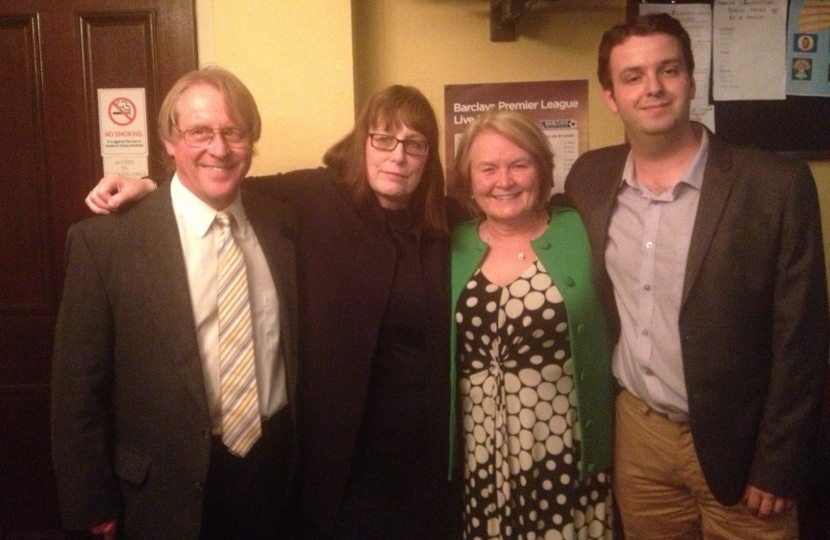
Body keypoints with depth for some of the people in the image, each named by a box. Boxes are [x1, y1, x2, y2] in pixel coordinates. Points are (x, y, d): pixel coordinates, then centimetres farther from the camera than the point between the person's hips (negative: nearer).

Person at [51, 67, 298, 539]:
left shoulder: (283, 225, -1)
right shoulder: (104, 240, -12)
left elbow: (296, 348, 7)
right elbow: (79, 389, -8)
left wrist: (308, 460, 7)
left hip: (280, 474, 3)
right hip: (172, 492, -3)